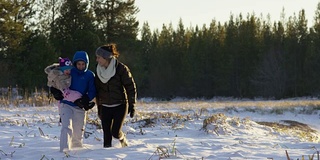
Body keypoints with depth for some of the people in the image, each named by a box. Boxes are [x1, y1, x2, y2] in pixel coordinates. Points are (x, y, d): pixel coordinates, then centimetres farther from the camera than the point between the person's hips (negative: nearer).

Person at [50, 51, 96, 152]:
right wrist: (55, 91, -9)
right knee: (67, 128, -19)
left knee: (78, 133, 11)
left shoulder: (90, 75, 2)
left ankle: (76, 149, 31)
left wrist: (86, 99, -19)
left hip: (80, 107, 2)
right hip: (66, 105, -2)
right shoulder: (69, 72, 1)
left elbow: (92, 91, 0)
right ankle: (65, 150, -26)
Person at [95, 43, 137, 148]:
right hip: (105, 107, 4)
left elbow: (130, 87, -7)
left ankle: (123, 139, 22)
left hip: (120, 106, -4)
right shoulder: (99, 71, 5)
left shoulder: (121, 69, -11)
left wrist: (132, 105, -8)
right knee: (106, 133, -2)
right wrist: (99, 107, 15)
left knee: (115, 132, -9)